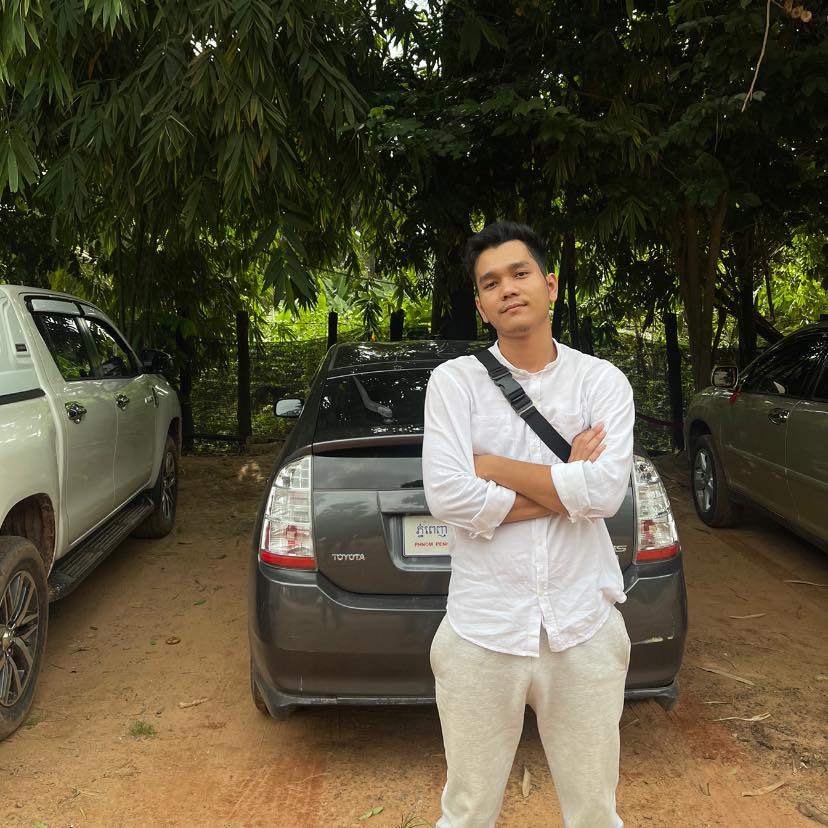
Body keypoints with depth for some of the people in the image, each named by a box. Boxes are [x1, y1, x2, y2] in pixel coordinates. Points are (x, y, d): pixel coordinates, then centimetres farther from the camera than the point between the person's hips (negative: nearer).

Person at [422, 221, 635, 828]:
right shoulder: (454, 380, -1)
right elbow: (446, 495, -15)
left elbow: (606, 492, -14)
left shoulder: (602, 381, 1)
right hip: (482, 633, -1)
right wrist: (565, 489, -11)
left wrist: (492, 466, -11)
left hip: (584, 629, 1)